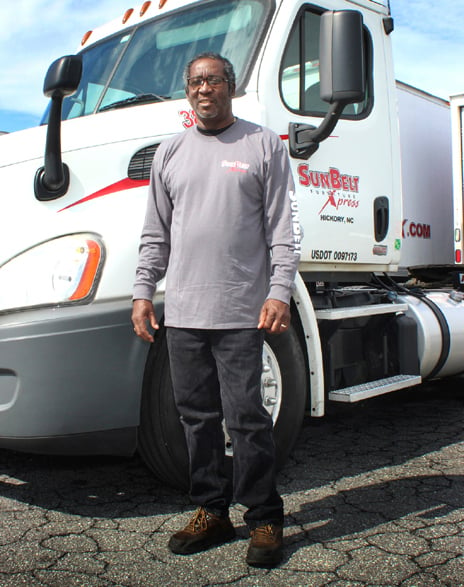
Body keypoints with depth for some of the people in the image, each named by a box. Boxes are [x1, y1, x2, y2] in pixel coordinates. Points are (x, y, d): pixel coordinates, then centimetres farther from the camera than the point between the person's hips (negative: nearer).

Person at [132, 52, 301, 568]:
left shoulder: (263, 145, 5)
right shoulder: (170, 152, 16)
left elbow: (282, 230, -1)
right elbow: (155, 233, 16)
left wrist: (279, 292, -11)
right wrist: (142, 292, 8)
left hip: (242, 311, -4)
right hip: (182, 310, 5)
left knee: (246, 418, -2)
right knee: (196, 414, 10)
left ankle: (264, 520, 14)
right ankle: (211, 512, 24)